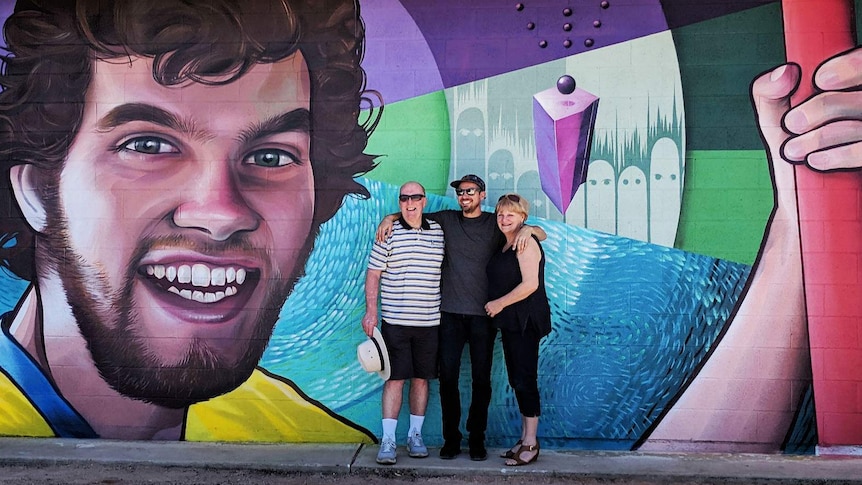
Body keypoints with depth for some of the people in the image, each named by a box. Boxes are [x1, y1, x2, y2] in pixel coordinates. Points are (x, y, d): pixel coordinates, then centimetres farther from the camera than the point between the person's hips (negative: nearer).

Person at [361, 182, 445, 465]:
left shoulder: (439, 232, 8)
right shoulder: (388, 233, -1)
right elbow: (373, 274, 0)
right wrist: (371, 311, -6)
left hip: (429, 321, 3)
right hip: (395, 321, -3)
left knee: (422, 378, 10)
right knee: (395, 379, -1)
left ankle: (415, 435, 23)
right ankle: (388, 440, 6)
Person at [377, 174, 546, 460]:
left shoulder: (495, 224, 6)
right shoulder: (446, 219, 10)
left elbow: (542, 235, 7)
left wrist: (528, 228, -15)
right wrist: (390, 218, 1)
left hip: (483, 314, -1)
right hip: (451, 313, 1)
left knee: (481, 379, 5)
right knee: (448, 377, 2)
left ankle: (477, 440, 16)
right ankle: (451, 439, 14)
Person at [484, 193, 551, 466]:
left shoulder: (526, 242, -11)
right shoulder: (504, 246, 16)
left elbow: (530, 284, -19)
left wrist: (499, 303, -12)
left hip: (525, 321, -9)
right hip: (510, 321, 9)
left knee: (524, 379, -5)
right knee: (516, 379, 13)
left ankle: (531, 444, 5)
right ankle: (525, 438, 23)